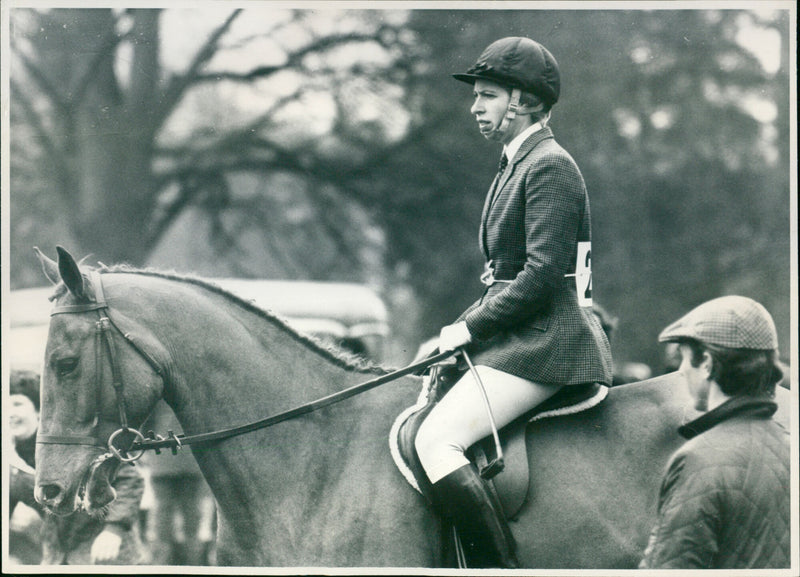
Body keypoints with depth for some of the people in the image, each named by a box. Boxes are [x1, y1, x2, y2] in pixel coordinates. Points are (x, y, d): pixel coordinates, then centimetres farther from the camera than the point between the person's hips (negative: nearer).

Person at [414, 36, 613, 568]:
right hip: (518, 337, 11)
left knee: (435, 440, -23)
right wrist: (463, 329, 9)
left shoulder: (549, 167, -11)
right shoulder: (516, 165, 20)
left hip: (543, 342, -10)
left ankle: (505, 567, -25)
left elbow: (542, 274, -20)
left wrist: (471, 327, -14)